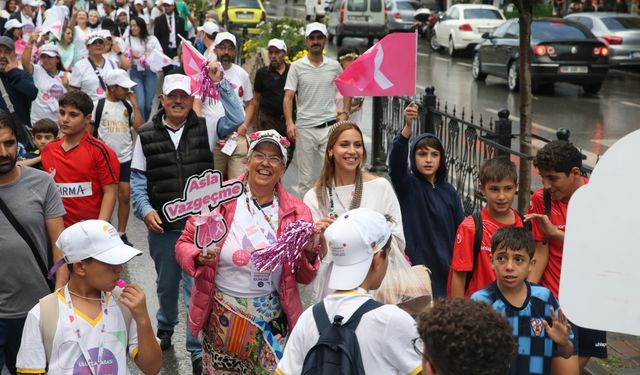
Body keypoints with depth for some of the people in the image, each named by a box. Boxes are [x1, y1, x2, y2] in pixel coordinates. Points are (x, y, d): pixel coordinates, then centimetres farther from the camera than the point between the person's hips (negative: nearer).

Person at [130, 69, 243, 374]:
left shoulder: (205, 128, 1)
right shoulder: (146, 135, 2)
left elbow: (236, 118, -13)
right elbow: (137, 179, 4)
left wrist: (220, 83, -17)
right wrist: (145, 209, -10)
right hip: (162, 226, 2)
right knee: (166, 284, 20)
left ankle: (198, 350, 9)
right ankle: (165, 328, 47)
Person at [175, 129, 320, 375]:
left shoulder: (296, 212, -1)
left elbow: (303, 278, 5)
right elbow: (184, 244, -1)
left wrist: (310, 253, -14)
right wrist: (200, 257, -21)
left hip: (272, 318, 1)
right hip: (222, 315, -1)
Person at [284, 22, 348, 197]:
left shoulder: (334, 66, 7)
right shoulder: (297, 66, 1)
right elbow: (288, 97, -4)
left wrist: (345, 113, 7)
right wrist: (289, 122, -17)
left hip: (330, 126, 1)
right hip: (305, 128, -1)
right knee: (305, 177, 7)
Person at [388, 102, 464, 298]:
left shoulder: (448, 191, 7)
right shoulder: (407, 186, -4)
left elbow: (460, 231, 9)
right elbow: (396, 160, -24)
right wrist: (407, 127, -39)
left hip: (445, 270, 3)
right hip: (415, 267, -3)